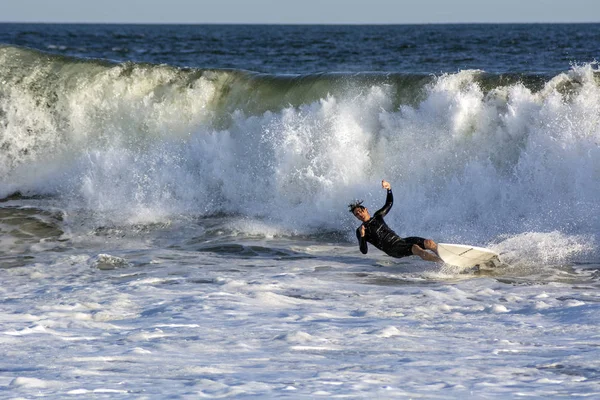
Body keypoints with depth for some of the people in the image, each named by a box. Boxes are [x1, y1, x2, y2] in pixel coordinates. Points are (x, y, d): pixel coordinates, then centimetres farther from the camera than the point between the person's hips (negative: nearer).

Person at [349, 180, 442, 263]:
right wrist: (362, 236, -18)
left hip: (400, 240, 6)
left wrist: (389, 189, 11)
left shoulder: (378, 216, 18)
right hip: (393, 250, -6)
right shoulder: (360, 231, 5)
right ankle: (442, 261, -49)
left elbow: (389, 203, 29)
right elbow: (364, 251, -2)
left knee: (429, 243, -16)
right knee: (416, 248, -34)